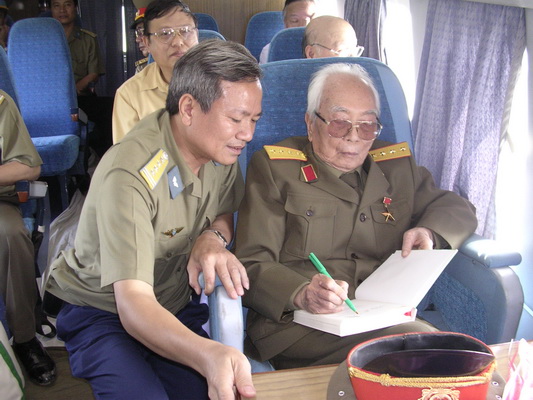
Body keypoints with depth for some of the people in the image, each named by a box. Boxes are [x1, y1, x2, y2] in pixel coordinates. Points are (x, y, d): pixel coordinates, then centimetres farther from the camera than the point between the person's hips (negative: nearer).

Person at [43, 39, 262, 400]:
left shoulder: (220, 145, -8)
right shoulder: (130, 174, -30)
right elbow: (133, 302, -36)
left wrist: (213, 237, -17)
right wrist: (209, 356, -56)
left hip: (176, 306, 5)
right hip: (103, 312, -4)